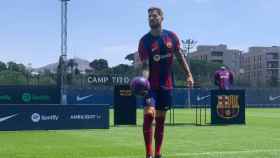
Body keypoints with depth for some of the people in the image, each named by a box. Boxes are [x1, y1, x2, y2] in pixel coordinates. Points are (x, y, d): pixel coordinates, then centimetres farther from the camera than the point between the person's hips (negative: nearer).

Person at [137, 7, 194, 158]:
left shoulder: (171, 36, 3)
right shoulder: (144, 41, -8)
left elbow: (180, 56, 13)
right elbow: (145, 65, -14)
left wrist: (188, 74, 7)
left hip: (166, 85, 4)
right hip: (151, 85, -3)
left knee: (160, 119, 9)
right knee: (148, 114, -20)